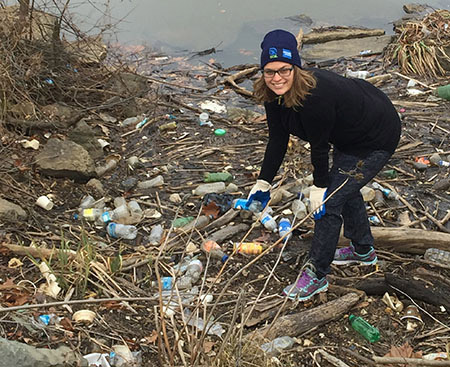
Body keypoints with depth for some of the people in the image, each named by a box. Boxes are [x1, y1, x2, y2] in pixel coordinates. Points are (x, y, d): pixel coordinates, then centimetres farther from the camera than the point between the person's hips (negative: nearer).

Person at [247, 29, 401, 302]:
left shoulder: (315, 97, -38)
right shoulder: (274, 94, -12)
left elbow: (320, 147, -27)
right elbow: (277, 140, -5)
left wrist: (320, 186, -15)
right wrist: (264, 182, -5)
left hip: (377, 140, -10)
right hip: (348, 134, 10)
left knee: (329, 201, -9)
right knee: (344, 189, 26)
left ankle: (316, 275, 8)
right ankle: (363, 250, 50)